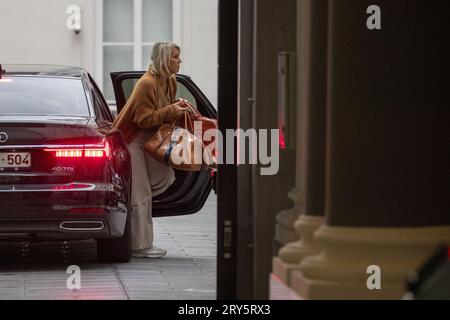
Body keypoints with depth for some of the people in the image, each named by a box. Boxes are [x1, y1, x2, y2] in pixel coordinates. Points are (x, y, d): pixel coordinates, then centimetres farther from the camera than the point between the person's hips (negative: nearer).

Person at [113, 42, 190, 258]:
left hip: (148, 140, 9)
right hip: (132, 141, -9)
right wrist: (172, 111, -25)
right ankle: (140, 246, -2)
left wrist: (179, 106, -3)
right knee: (140, 195, -7)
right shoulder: (147, 83, -23)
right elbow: (143, 119, -23)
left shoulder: (170, 82, 6)